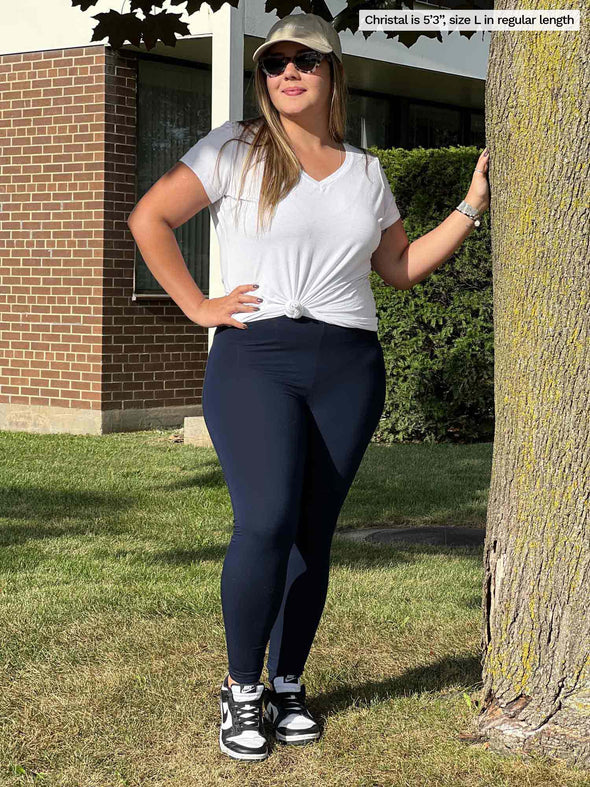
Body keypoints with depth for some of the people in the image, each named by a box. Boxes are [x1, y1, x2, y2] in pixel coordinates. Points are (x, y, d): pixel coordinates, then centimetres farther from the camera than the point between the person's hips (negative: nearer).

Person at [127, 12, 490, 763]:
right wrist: (197, 306, -4)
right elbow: (148, 219, 1)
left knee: (312, 535, 3)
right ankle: (241, 690, 0)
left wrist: (472, 204, 17)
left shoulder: (366, 172, 15)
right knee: (266, 524, -17)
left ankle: (287, 687, 18)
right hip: (254, 361, -4)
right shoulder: (236, 150, 3)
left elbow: (401, 268, 21)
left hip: (348, 369, 4)